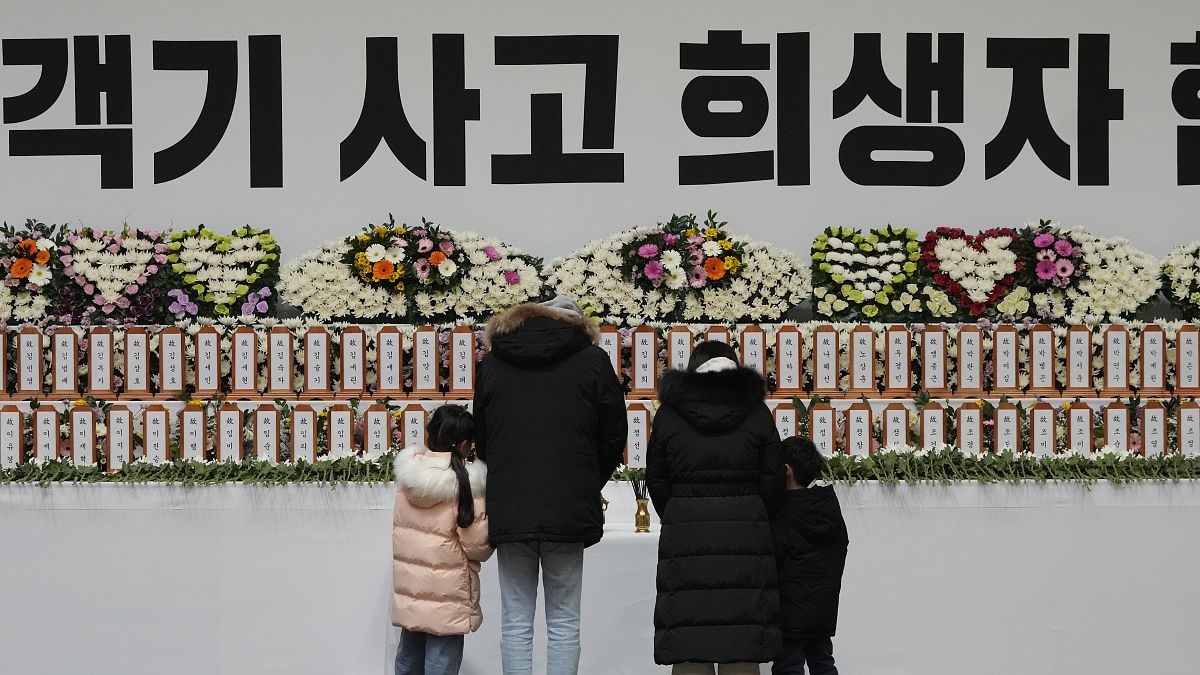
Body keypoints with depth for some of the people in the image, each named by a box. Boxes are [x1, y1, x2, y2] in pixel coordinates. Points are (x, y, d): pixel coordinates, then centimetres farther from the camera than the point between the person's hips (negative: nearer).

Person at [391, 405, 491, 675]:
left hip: (408, 596, 6)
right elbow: (478, 547, -12)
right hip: (446, 601, -6)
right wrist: (490, 522, 4)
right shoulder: (464, 483, -16)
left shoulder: (407, 474, 0)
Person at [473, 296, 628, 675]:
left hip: (507, 512, 2)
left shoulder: (492, 364, 10)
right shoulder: (592, 361, 2)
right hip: (569, 513, -2)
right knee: (563, 621, 5)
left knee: (515, 620, 6)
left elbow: (481, 439, 15)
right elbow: (613, 438, 5)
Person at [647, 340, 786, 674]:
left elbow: (657, 483, 8)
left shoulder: (668, 415, 6)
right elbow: (772, 481, 6)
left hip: (684, 533, 0)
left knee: (688, 647, 0)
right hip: (746, 532, 0)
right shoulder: (757, 413, 6)